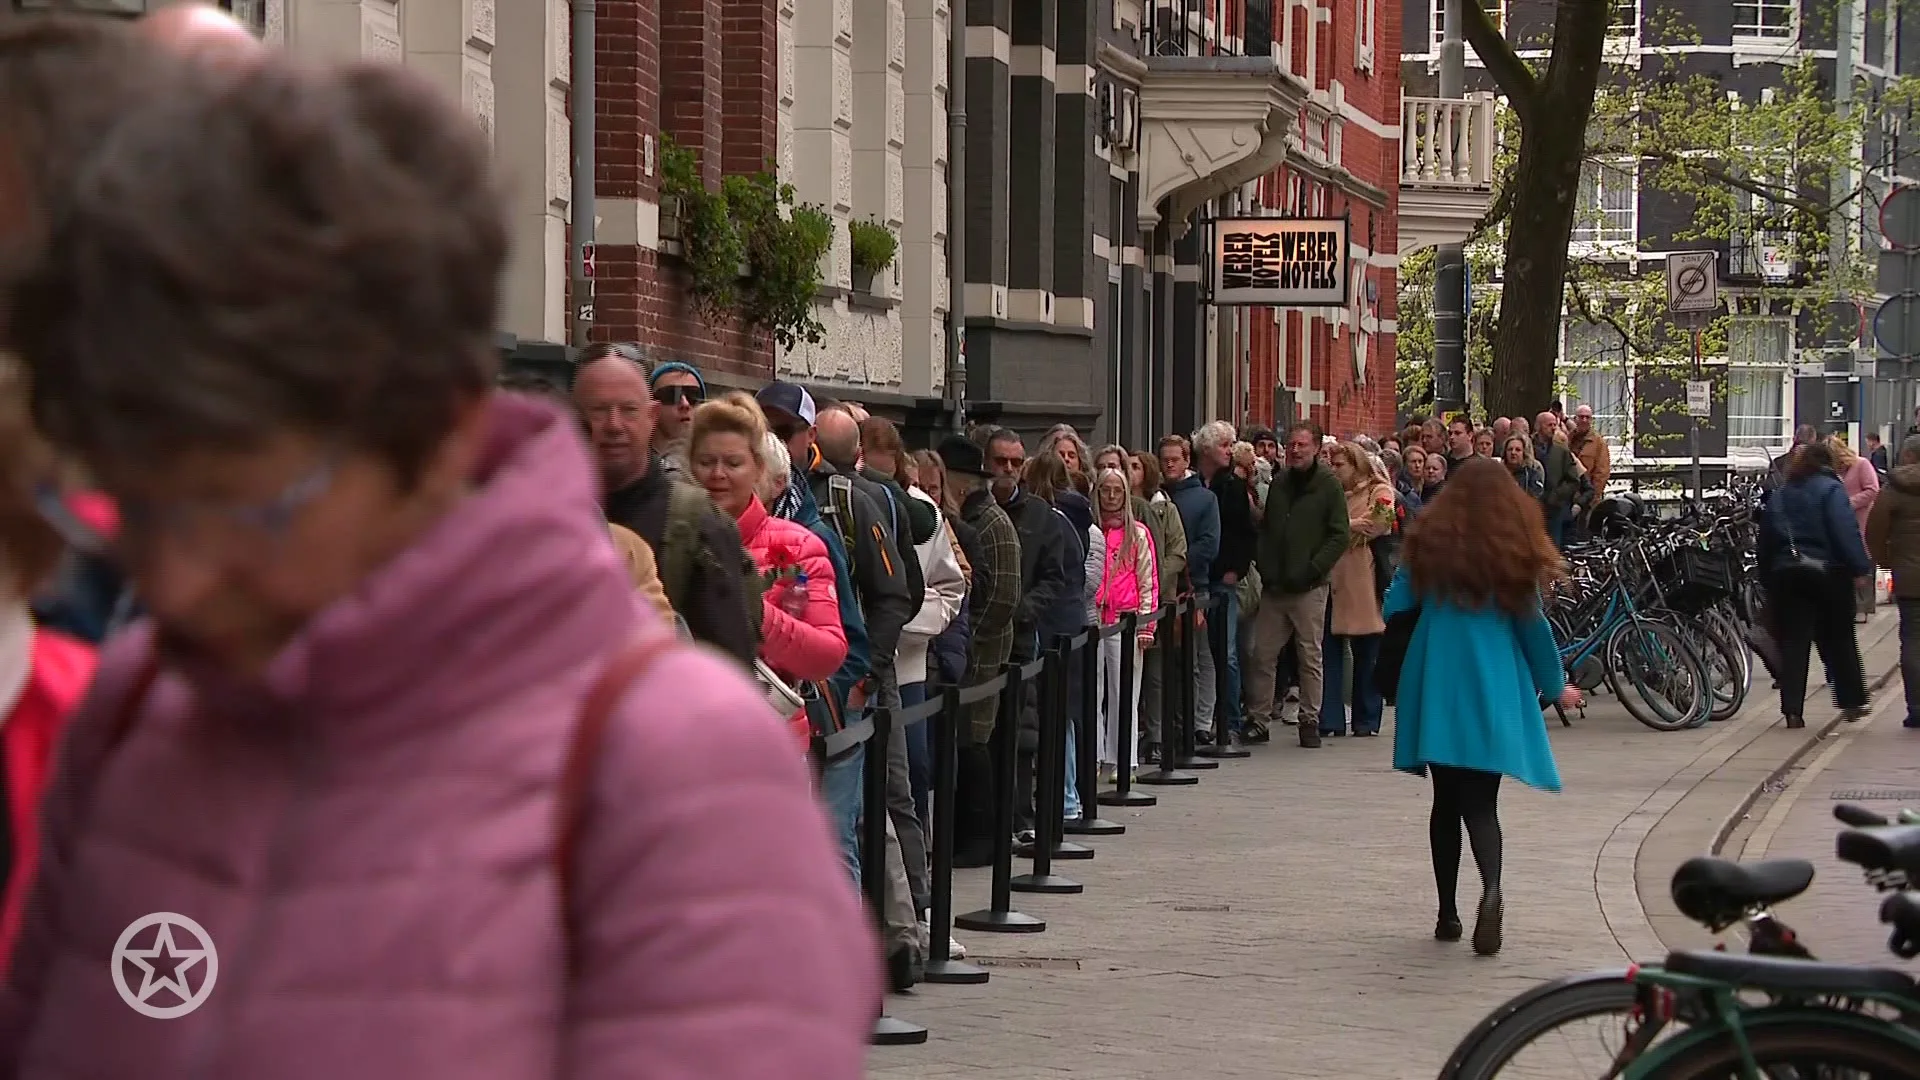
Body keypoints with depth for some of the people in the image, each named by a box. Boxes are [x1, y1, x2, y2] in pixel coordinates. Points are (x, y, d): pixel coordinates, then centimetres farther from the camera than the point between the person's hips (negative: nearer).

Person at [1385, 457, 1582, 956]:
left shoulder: (1427, 542, 0)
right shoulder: (1513, 552, -3)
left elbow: (1396, 606, 5)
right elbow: (1532, 625, 3)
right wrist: (1555, 686, 16)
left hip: (1435, 689, 1)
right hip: (1493, 692, -1)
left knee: (1447, 800, 14)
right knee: (1481, 802, -2)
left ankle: (1448, 913, 16)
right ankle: (1491, 889, -29)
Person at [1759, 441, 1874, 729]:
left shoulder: (1779, 494, 12)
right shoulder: (1831, 489, -6)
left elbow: (1766, 539, 14)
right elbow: (1847, 532, -16)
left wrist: (1767, 579, 19)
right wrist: (1861, 567, -15)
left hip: (1785, 575, 4)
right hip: (1828, 573, -4)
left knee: (1792, 642, 2)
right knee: (1838, 640, 9)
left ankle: (1792, 710, -5)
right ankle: (1851, 702, 16)